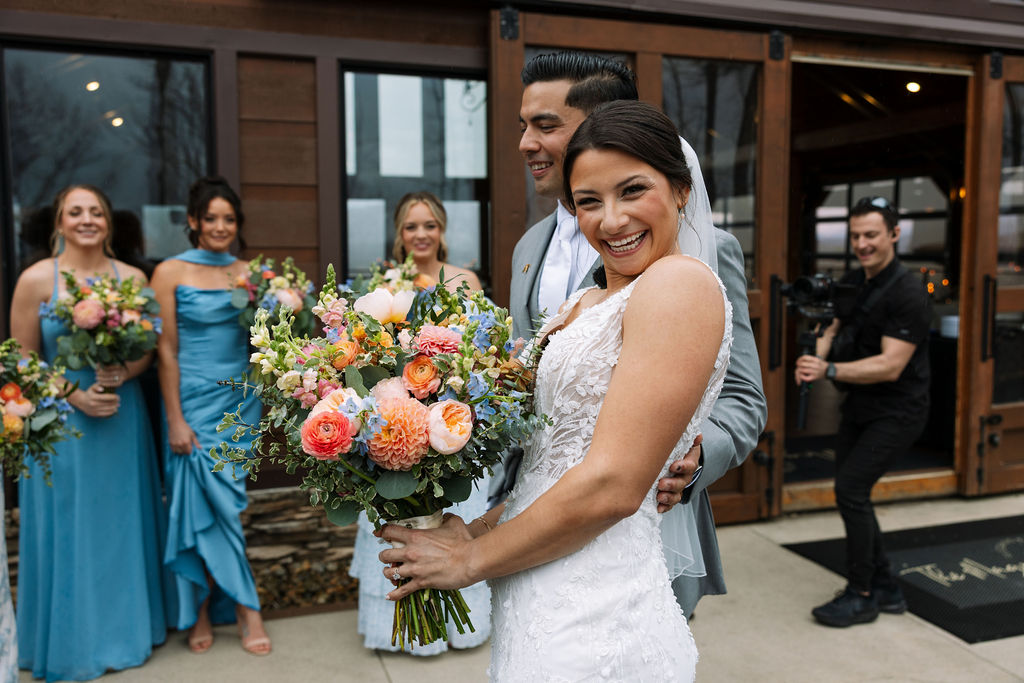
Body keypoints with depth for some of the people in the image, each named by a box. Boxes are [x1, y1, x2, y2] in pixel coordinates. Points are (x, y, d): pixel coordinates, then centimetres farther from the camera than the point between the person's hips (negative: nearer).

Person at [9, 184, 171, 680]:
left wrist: (123, 374, -14)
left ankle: (125, 628, 32)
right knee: (67, 531, 6)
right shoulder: (37, 279, -5)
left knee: (122, 525, 13)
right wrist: (75, 396, -13)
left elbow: (147, 350, 6)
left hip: (122, 416, 3)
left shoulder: (131, 277, 2)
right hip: (61, 419, -2)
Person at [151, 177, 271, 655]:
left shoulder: (248, 273, 7)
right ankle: (245, 606, 13)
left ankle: (203, 608, 17)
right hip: (195, 400, -3)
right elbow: (166, 350, -6)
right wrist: (176, 420, -10)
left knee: (222, 502, 6)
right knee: (210, 502, -1)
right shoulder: (171, 272, -3)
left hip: (240, 399, 3)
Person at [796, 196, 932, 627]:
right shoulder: (852, 282, 7)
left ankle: (861, 597, 3)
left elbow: (890, 366, -25)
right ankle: (885, 589, 27)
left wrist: (829, 371, -33)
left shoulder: (908, 293, -19)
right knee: (850, 492, 12)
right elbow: (834, 329, 13)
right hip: (860, 405, 9)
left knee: (851, 489, -14)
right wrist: (816, 356, -10)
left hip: (896, 410, -9)